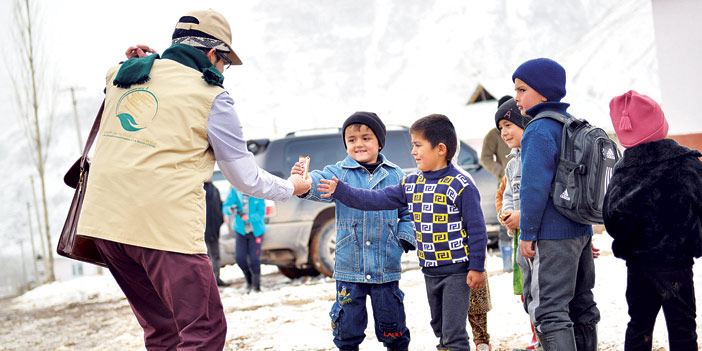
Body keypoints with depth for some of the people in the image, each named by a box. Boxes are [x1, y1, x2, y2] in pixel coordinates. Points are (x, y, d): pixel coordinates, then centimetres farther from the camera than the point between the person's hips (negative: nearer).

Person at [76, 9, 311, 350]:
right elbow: (246, 178, 5)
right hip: (165, 226, -7)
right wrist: (291, 187, 22)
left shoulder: (120, 75, 13)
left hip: (104, 220, 7)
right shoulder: (211, 97, -1)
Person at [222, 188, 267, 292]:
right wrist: (230, 210, -31)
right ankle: (249, 280, 20)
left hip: (256, 231, -2)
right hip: (241, 230, 2)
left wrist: (249, 217, -33)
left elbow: (261, 213, -14)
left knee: (254, 259, -8)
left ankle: (256, 284, 11)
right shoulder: (235, 191, -4)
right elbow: (225, 207, -6)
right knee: (239, 257, -7)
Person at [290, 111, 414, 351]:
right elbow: (321, 182, -20)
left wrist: (405, 238, -3)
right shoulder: (340, 173, 1)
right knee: (347, 326, 6)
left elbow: (408, 212, 13)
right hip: (349, 267, 0)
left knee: (392, 325, 9)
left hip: (386, 268, 1)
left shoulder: (395, 176, 6)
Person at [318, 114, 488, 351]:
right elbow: (377, 200, 8)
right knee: (440, 329, 17)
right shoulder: (411, 184, 7)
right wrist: (341, 192, 3)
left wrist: (477, 267, -13)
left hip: (457, 271, -7)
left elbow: (476, 229, -12)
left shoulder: (461, 186, -13)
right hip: (430, 271, 7)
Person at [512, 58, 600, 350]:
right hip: (582, 232, 9)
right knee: (581, 305, 16)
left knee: (548, 310, -9)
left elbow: (534, 187, -19)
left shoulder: (538, 131, -14)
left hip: (552, 236, -9)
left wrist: (527, 233, -12)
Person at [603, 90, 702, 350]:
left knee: (639, 324, 14)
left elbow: (611, 221, -7)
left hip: (637, 262, 3)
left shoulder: (621, 171, -5)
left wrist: (629, 243, 8)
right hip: (676, 261, -3)